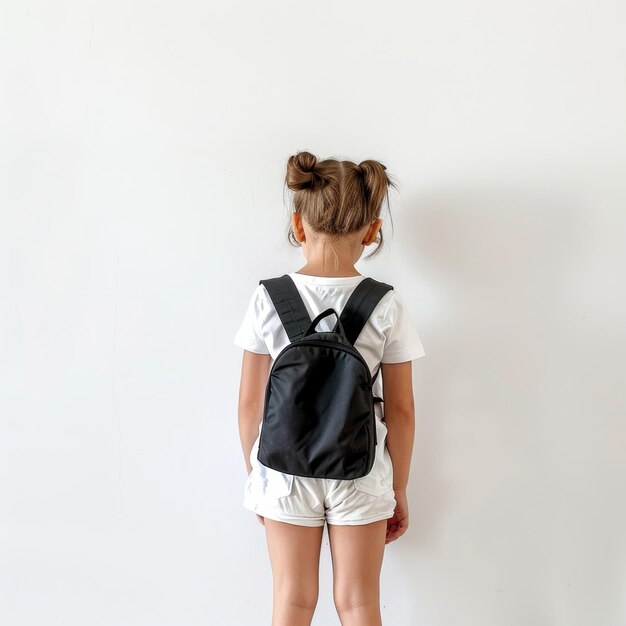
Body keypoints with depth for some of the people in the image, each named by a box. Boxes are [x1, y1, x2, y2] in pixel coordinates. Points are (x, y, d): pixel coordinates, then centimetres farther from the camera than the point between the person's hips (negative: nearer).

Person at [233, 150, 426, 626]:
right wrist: (399, 490, 7)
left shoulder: (268, 299, -10)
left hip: (285, 470, 1)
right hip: (360, 477, 0)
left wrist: (254, 472, 10)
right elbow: (401, 412, -6)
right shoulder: (386, 306, -11)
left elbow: (250, 403, -5)